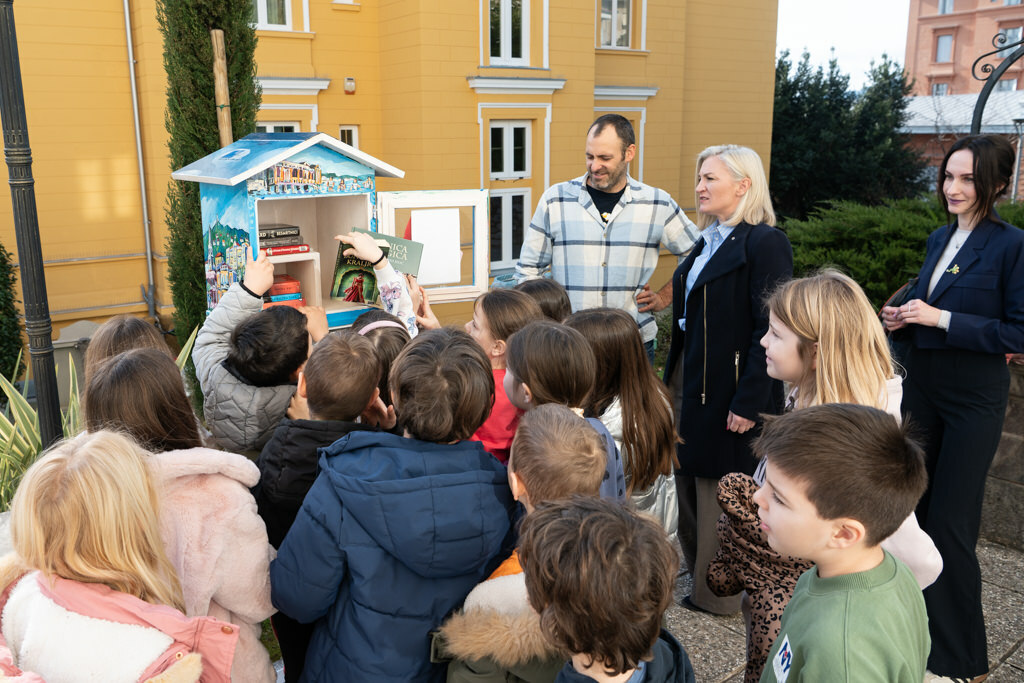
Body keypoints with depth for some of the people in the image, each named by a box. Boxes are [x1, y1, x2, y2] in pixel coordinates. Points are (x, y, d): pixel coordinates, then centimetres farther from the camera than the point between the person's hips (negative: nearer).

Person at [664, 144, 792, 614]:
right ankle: (701, 580, 33)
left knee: (723, 493, 3)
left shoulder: (764, 243, -14)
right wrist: (675, 379, 14)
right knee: (691, 483, 16)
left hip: (731, 393, -9)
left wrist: (749, 401, -22)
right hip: (692, 386, 9)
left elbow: (770, 331, -19)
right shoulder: (709, 241, 13)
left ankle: (721, 593, 21)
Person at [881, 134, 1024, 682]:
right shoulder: (939, 240, 9)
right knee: (914, 509, 14)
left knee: (949, 522, 0)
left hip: (972, 400, -7)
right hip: (920, 389, 7)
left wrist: (940, 319, -21)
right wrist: (901, 319, -2)